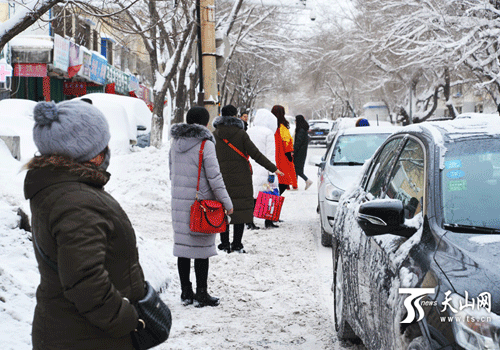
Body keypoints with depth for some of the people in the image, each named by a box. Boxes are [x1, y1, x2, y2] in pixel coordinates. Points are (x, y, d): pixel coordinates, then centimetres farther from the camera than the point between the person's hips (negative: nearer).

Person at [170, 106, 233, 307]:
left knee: (182, 245, 10)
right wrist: (226, 202, -7)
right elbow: (214, 177, -14)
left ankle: (186, 292, 17)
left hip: (179, 201, 6)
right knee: (201, 247, 1)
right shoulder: (205, 144, -12)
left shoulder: (176, 142, 9)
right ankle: (201, 294, 6)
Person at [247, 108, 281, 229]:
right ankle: (268, 222, 4)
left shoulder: (248, 132, 12)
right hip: (263, 171, -5)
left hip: (250, 171, 5)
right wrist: (271, 172, -10)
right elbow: (270, 155, -10)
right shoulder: (268, 133, -7)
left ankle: (249, 222, 3)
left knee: (252, 196, 6)